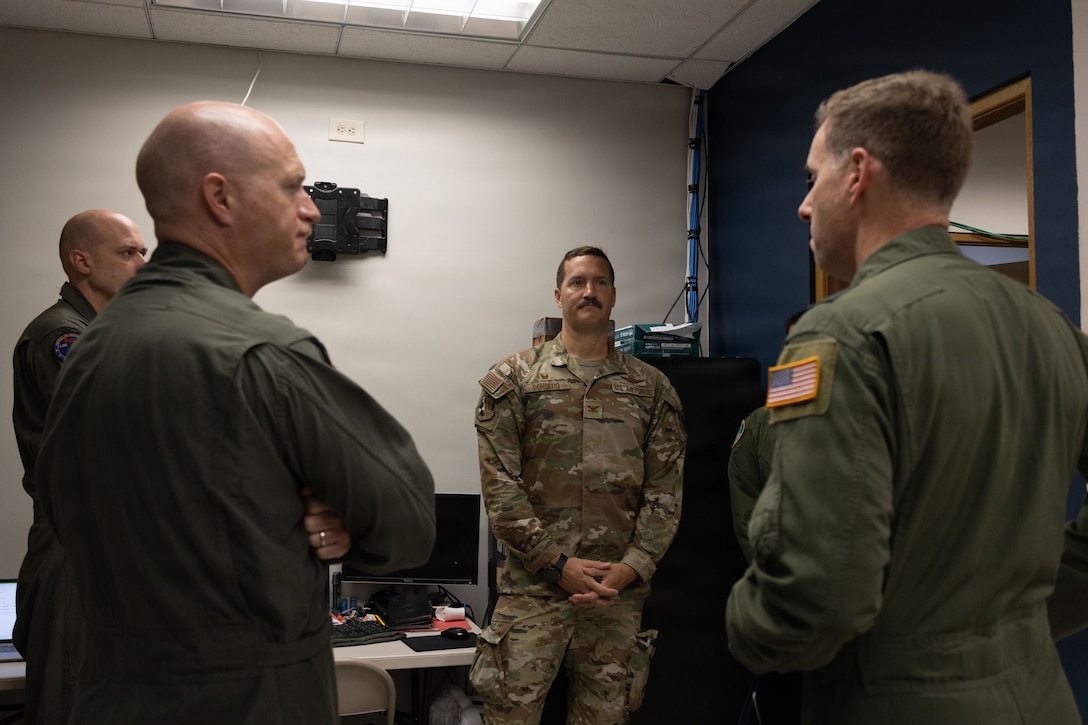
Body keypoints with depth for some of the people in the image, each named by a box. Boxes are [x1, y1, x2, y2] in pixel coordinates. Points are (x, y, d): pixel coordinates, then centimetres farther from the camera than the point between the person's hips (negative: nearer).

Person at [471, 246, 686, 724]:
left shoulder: (652, 389, 10)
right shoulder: (513, 379, 3)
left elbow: (666, 491, 5)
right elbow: (499, 484, -4)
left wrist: (629, 568, -7)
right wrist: (558, 564, -10)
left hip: (618, 594, 2)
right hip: (533, 588, -2)